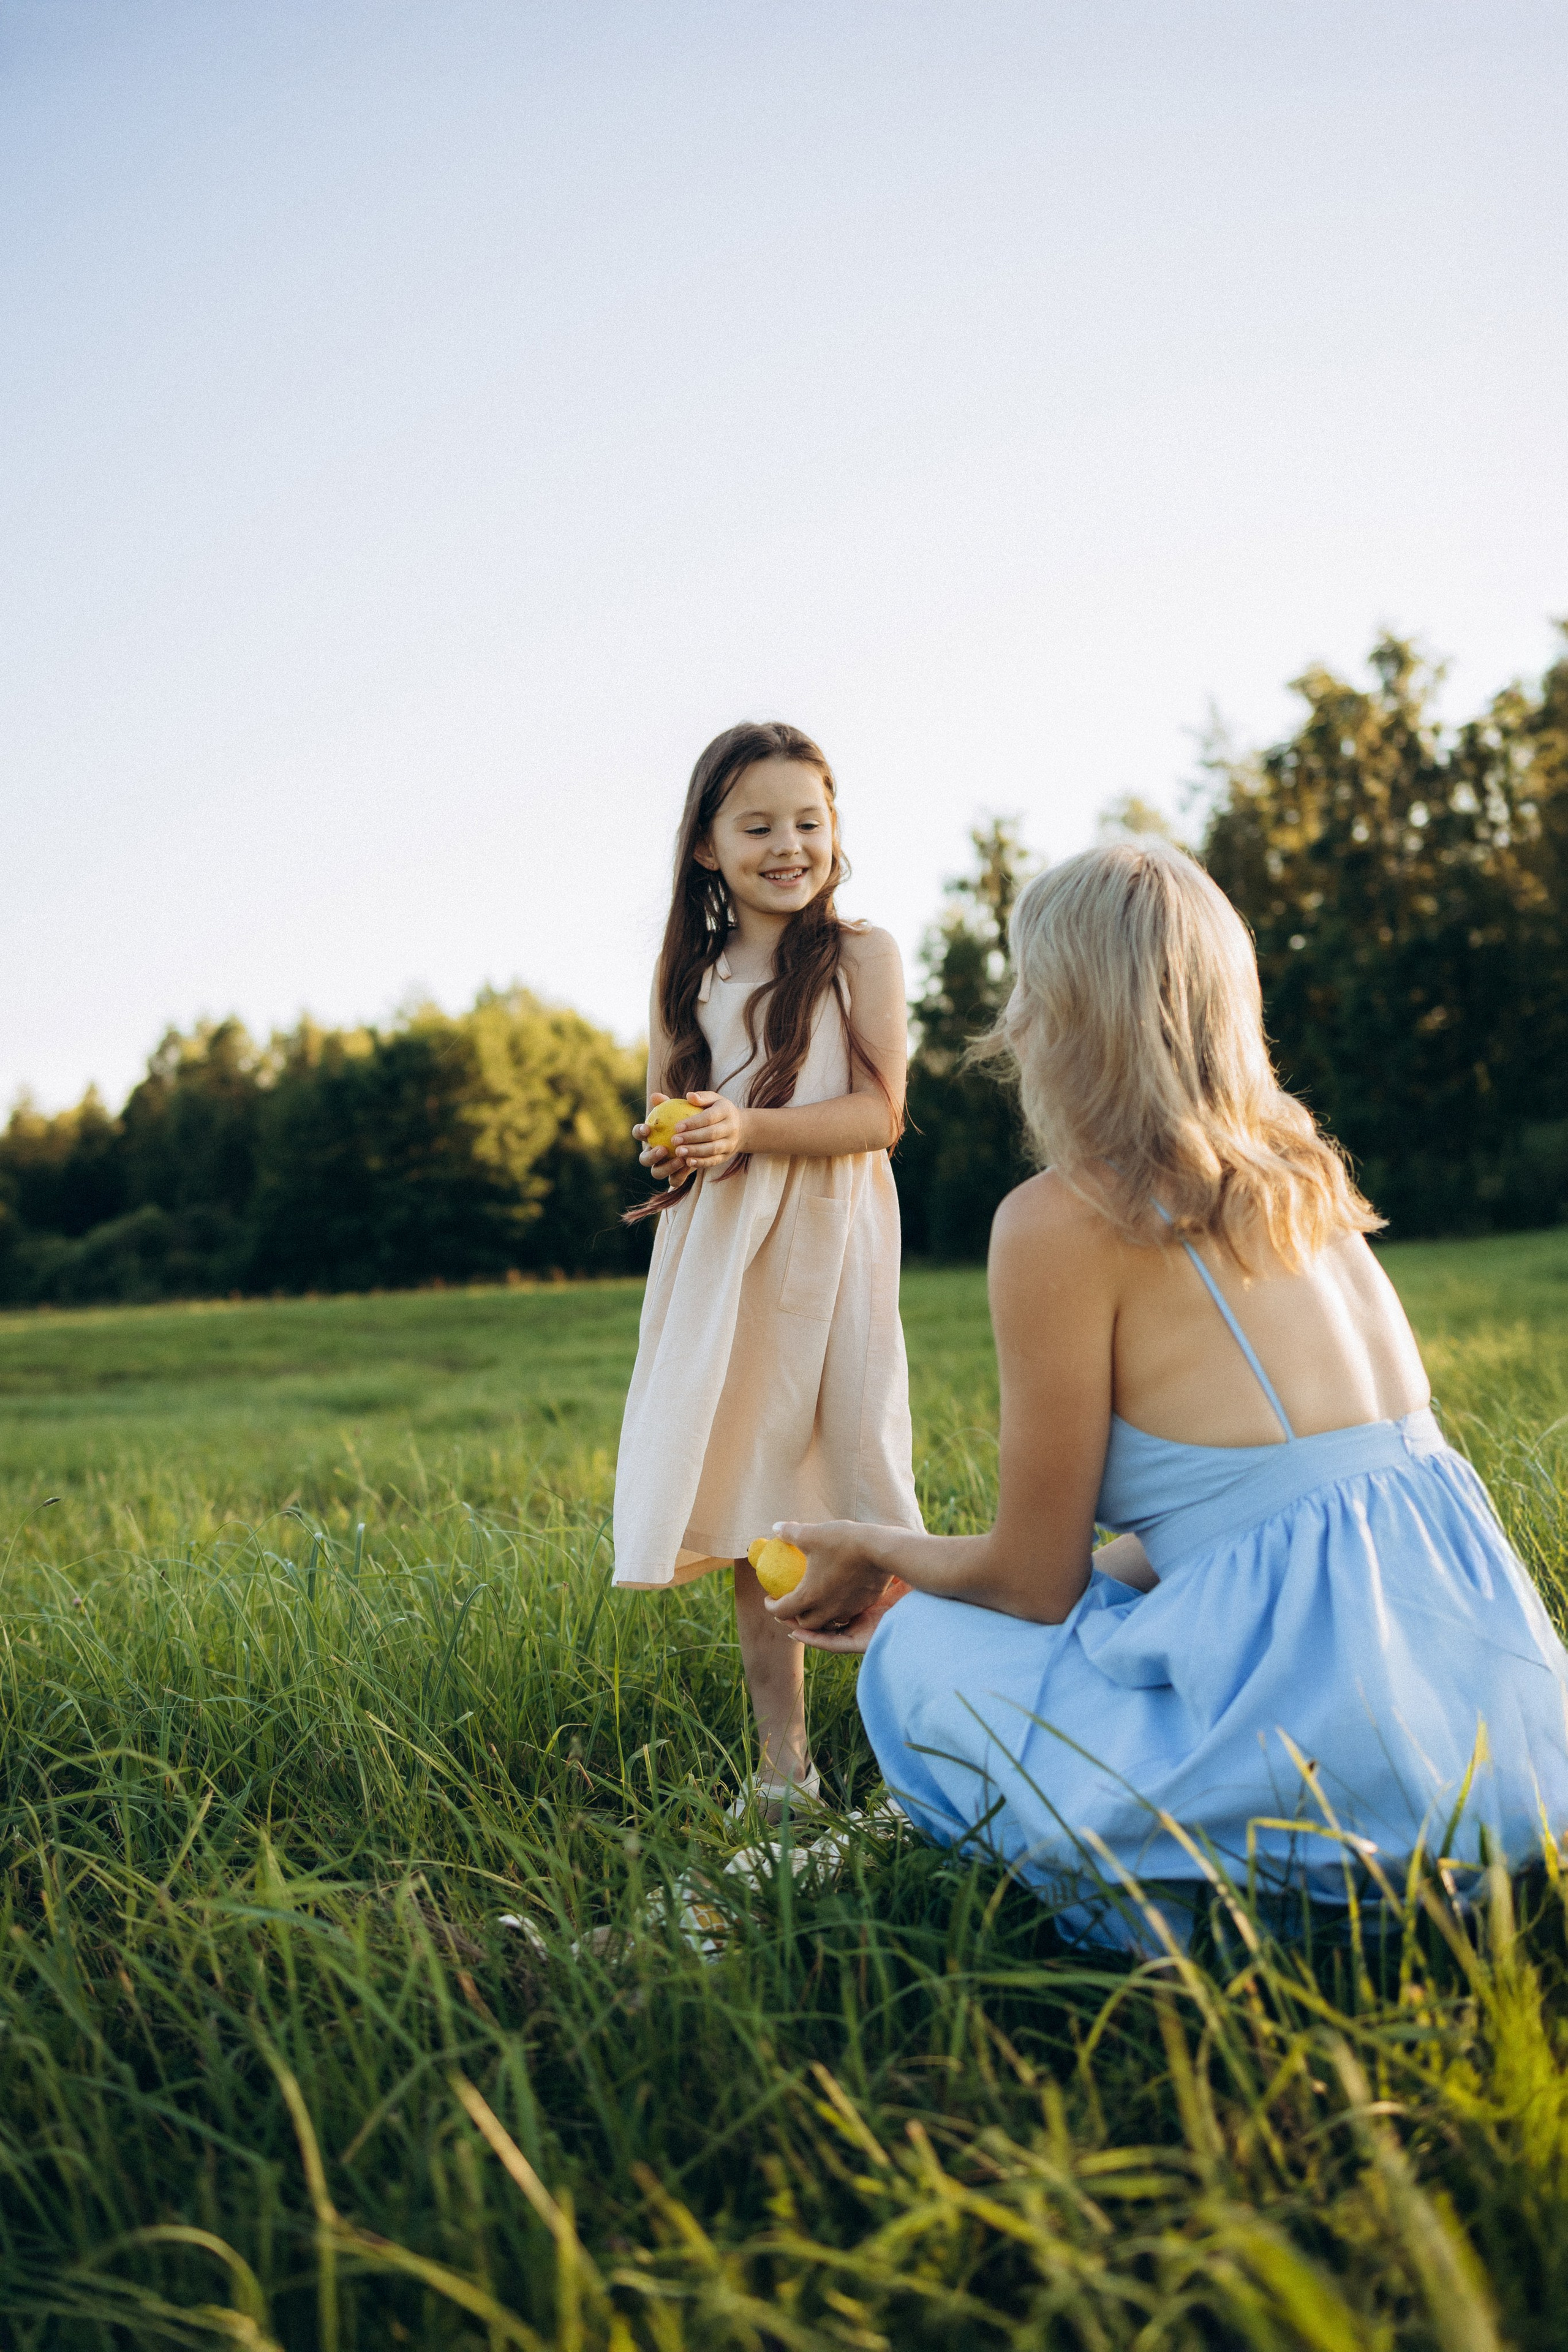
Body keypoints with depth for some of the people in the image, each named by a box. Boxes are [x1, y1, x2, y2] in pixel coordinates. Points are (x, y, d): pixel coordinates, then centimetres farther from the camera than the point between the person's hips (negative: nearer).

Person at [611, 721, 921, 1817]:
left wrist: (751, 1127, -21)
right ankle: (782, 1756, 11)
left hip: (828, 1244, -4)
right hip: (718, 1253, 4)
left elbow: (878, 1115, -8)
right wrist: (670, 1147, -7)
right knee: (747, 1488, 4)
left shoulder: (862, 956, 0)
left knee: (853, 1475, -5)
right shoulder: (687, 976, 12)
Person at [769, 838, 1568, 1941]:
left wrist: (879, 1549, 19)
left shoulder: (1065, 1218, -10)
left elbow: (1033, 1583, -3)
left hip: (1339, 1744, -8)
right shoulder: (1295, 1181, 13)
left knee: (923, 1651, 13)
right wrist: (915, 1571, 26)